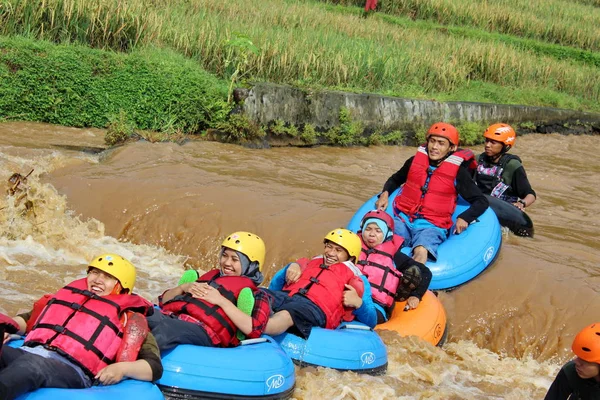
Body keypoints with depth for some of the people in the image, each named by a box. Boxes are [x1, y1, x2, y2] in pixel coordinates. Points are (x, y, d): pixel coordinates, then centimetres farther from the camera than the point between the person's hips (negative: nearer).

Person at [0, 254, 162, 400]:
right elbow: (30, 318, 38)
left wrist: (122, 368, -13)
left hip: (70, 368, -5)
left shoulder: (129, 320, 16)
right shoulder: (68, 294, 31)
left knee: (31, 366, -39)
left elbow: (155, 367, 7)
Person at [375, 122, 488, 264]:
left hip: (431, 226, -3)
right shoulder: (415, 161, 11)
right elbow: (395, 180, 30)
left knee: (421, 252, -38)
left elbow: (481, 201, 5)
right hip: (403, 219, 4)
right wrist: (385, 193, 10)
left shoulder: (458, 172, 2)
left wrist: (464, 218, -12)